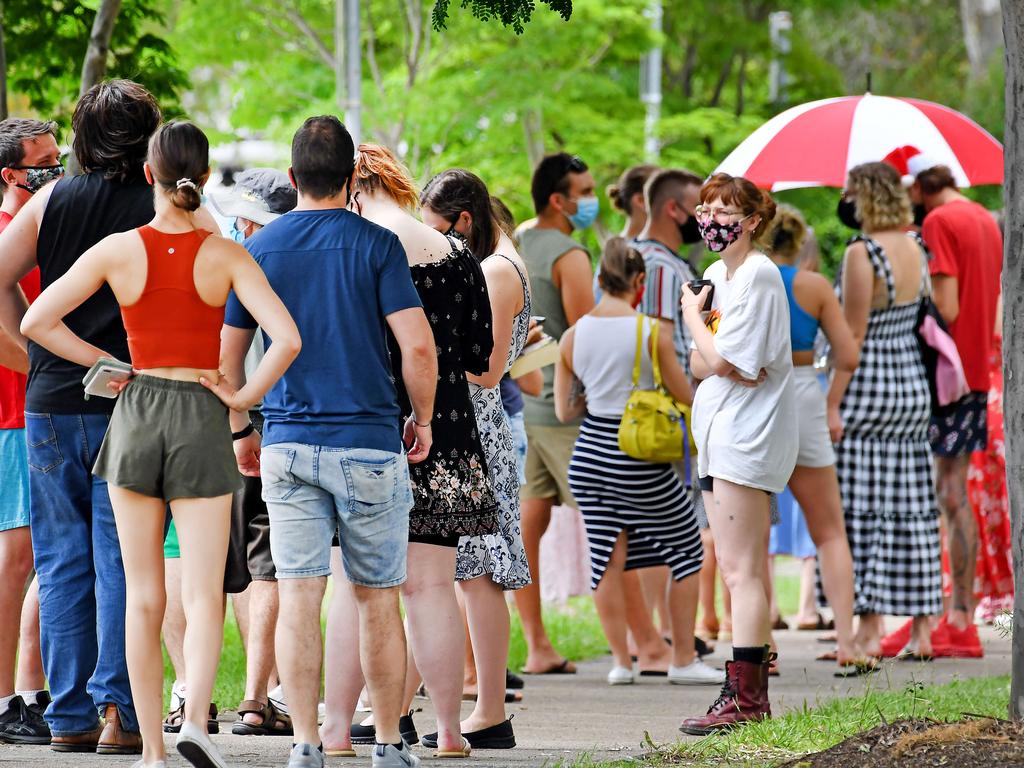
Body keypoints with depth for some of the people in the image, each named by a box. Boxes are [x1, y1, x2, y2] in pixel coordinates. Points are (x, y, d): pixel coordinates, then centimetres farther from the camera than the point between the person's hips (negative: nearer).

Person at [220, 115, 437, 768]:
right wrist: (423, 421, 3)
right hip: (368, 439, -2)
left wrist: (240, 430, 20)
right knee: (378, 600, 7)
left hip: (287, 444, 2)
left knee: (298, 598, 0)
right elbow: (419, 347, -11)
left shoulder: (259, 248, 4)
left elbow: (228, 353, 8)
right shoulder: (376, 245, -4)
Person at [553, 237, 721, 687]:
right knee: (686, 547, 10)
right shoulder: (650, 332, -11)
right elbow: (685, 396, -5)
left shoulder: (573, 336, 1)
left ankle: (621, 661, 9)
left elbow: (564, 410, 7)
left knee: (607, 557, 9)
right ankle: (683, 659, 10)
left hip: (590, 453, 4)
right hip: (639, 457, -4)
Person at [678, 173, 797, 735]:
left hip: (746, 435, -10)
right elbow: (699, 363, 13)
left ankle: (744, 699, -11)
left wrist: (691, 310, -4)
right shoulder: (717, 274, 15)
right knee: (738, 569, 10)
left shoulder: (757, 276, -13)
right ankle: (753, 694, 14)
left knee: (741, 569, -10)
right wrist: (723, 368, -9)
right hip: (721, 434, 10)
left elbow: (719, 360, -18)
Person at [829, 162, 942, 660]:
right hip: (913, 386, 7)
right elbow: (925, 319, 13)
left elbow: (853, 336, -15)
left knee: (862, 509, -4)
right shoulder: (916, 251, 9)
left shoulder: (862, 254, -14)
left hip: (867, 389, -7)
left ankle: (869, 629, -6)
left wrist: (832, 403, -13)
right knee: (911, 507, 9)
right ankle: (920, 628, 10)